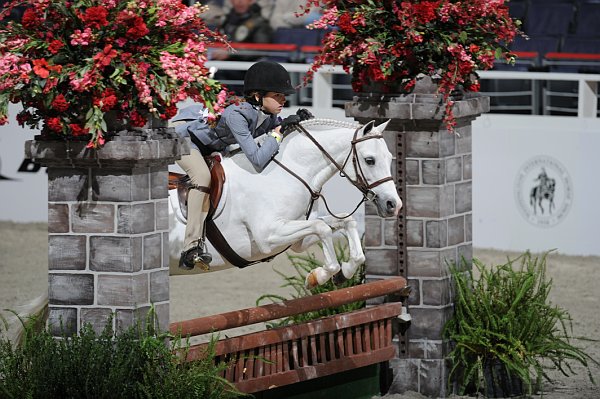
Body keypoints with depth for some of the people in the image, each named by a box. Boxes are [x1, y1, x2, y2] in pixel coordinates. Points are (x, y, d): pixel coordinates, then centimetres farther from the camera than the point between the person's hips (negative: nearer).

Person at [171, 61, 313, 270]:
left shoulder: (268, 117, -15)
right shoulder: (237, 114, -38)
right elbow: (258, 160, -42)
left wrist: (298, 121, -16)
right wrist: (279, 132, -35)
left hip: (210, 146, 9)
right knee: (202, 176, -32)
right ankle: (192, 246, -34)